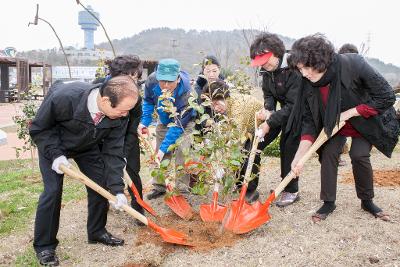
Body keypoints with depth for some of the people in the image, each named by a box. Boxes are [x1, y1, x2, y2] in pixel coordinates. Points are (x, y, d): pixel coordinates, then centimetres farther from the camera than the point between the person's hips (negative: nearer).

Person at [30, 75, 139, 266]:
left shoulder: (119, 116, -29)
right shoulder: (64, 97, -41)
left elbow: (113, 152, -20)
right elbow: (38, 128, -22)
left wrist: (117, 189, -25)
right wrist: (55, 154, -30)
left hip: (88, 147, 4)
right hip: (52, 144, -3)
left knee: (101, 186, 1)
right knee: (52, 191, -10)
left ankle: (97, 232, 23)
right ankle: (44, 246, 8)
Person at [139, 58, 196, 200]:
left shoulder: (186, 91, -40)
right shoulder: (152, 81, -28)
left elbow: (179, 124, -35)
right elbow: (148, 101, -5)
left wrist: (164, 148, -36)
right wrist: (144, 122, -16)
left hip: (184, 120, -4)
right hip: (164, 120, 5)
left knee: (182, 154, -17)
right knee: (159, 155, 7)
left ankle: (182, 189, -5)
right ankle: (159, 187, 21)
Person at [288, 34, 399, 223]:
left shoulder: (353, 65, -35)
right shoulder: (309, 85, -23)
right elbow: (309, 122, -17)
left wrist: (350, 113, -29)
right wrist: (299, 156, -27)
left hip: (365, 120, -3)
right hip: (334, 122, 3)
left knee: (359, 155, -17)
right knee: (328, 153, -12)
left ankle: (367, 201, 7)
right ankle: (329, 202, 3)